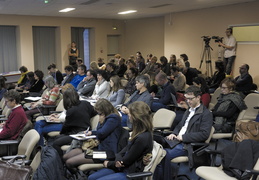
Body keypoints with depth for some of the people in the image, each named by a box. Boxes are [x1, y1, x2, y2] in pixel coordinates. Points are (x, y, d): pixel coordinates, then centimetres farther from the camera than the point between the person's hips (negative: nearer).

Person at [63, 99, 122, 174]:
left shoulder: (113, 119, -15)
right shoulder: (106, 117, 16)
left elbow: (101, 133, -19)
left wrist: (101, 122, 0)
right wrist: (91, 132, 7)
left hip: (104, 151, -11)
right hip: (97, 146, 11)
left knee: (69, 162, -16)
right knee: (65, 157, 5)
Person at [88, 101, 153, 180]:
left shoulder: (142, 138, -26)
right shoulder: (139, 132, 5)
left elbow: (126, 161, -19)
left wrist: (109, 164, -4)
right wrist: (118, 160, -11)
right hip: (122, 168, 9)